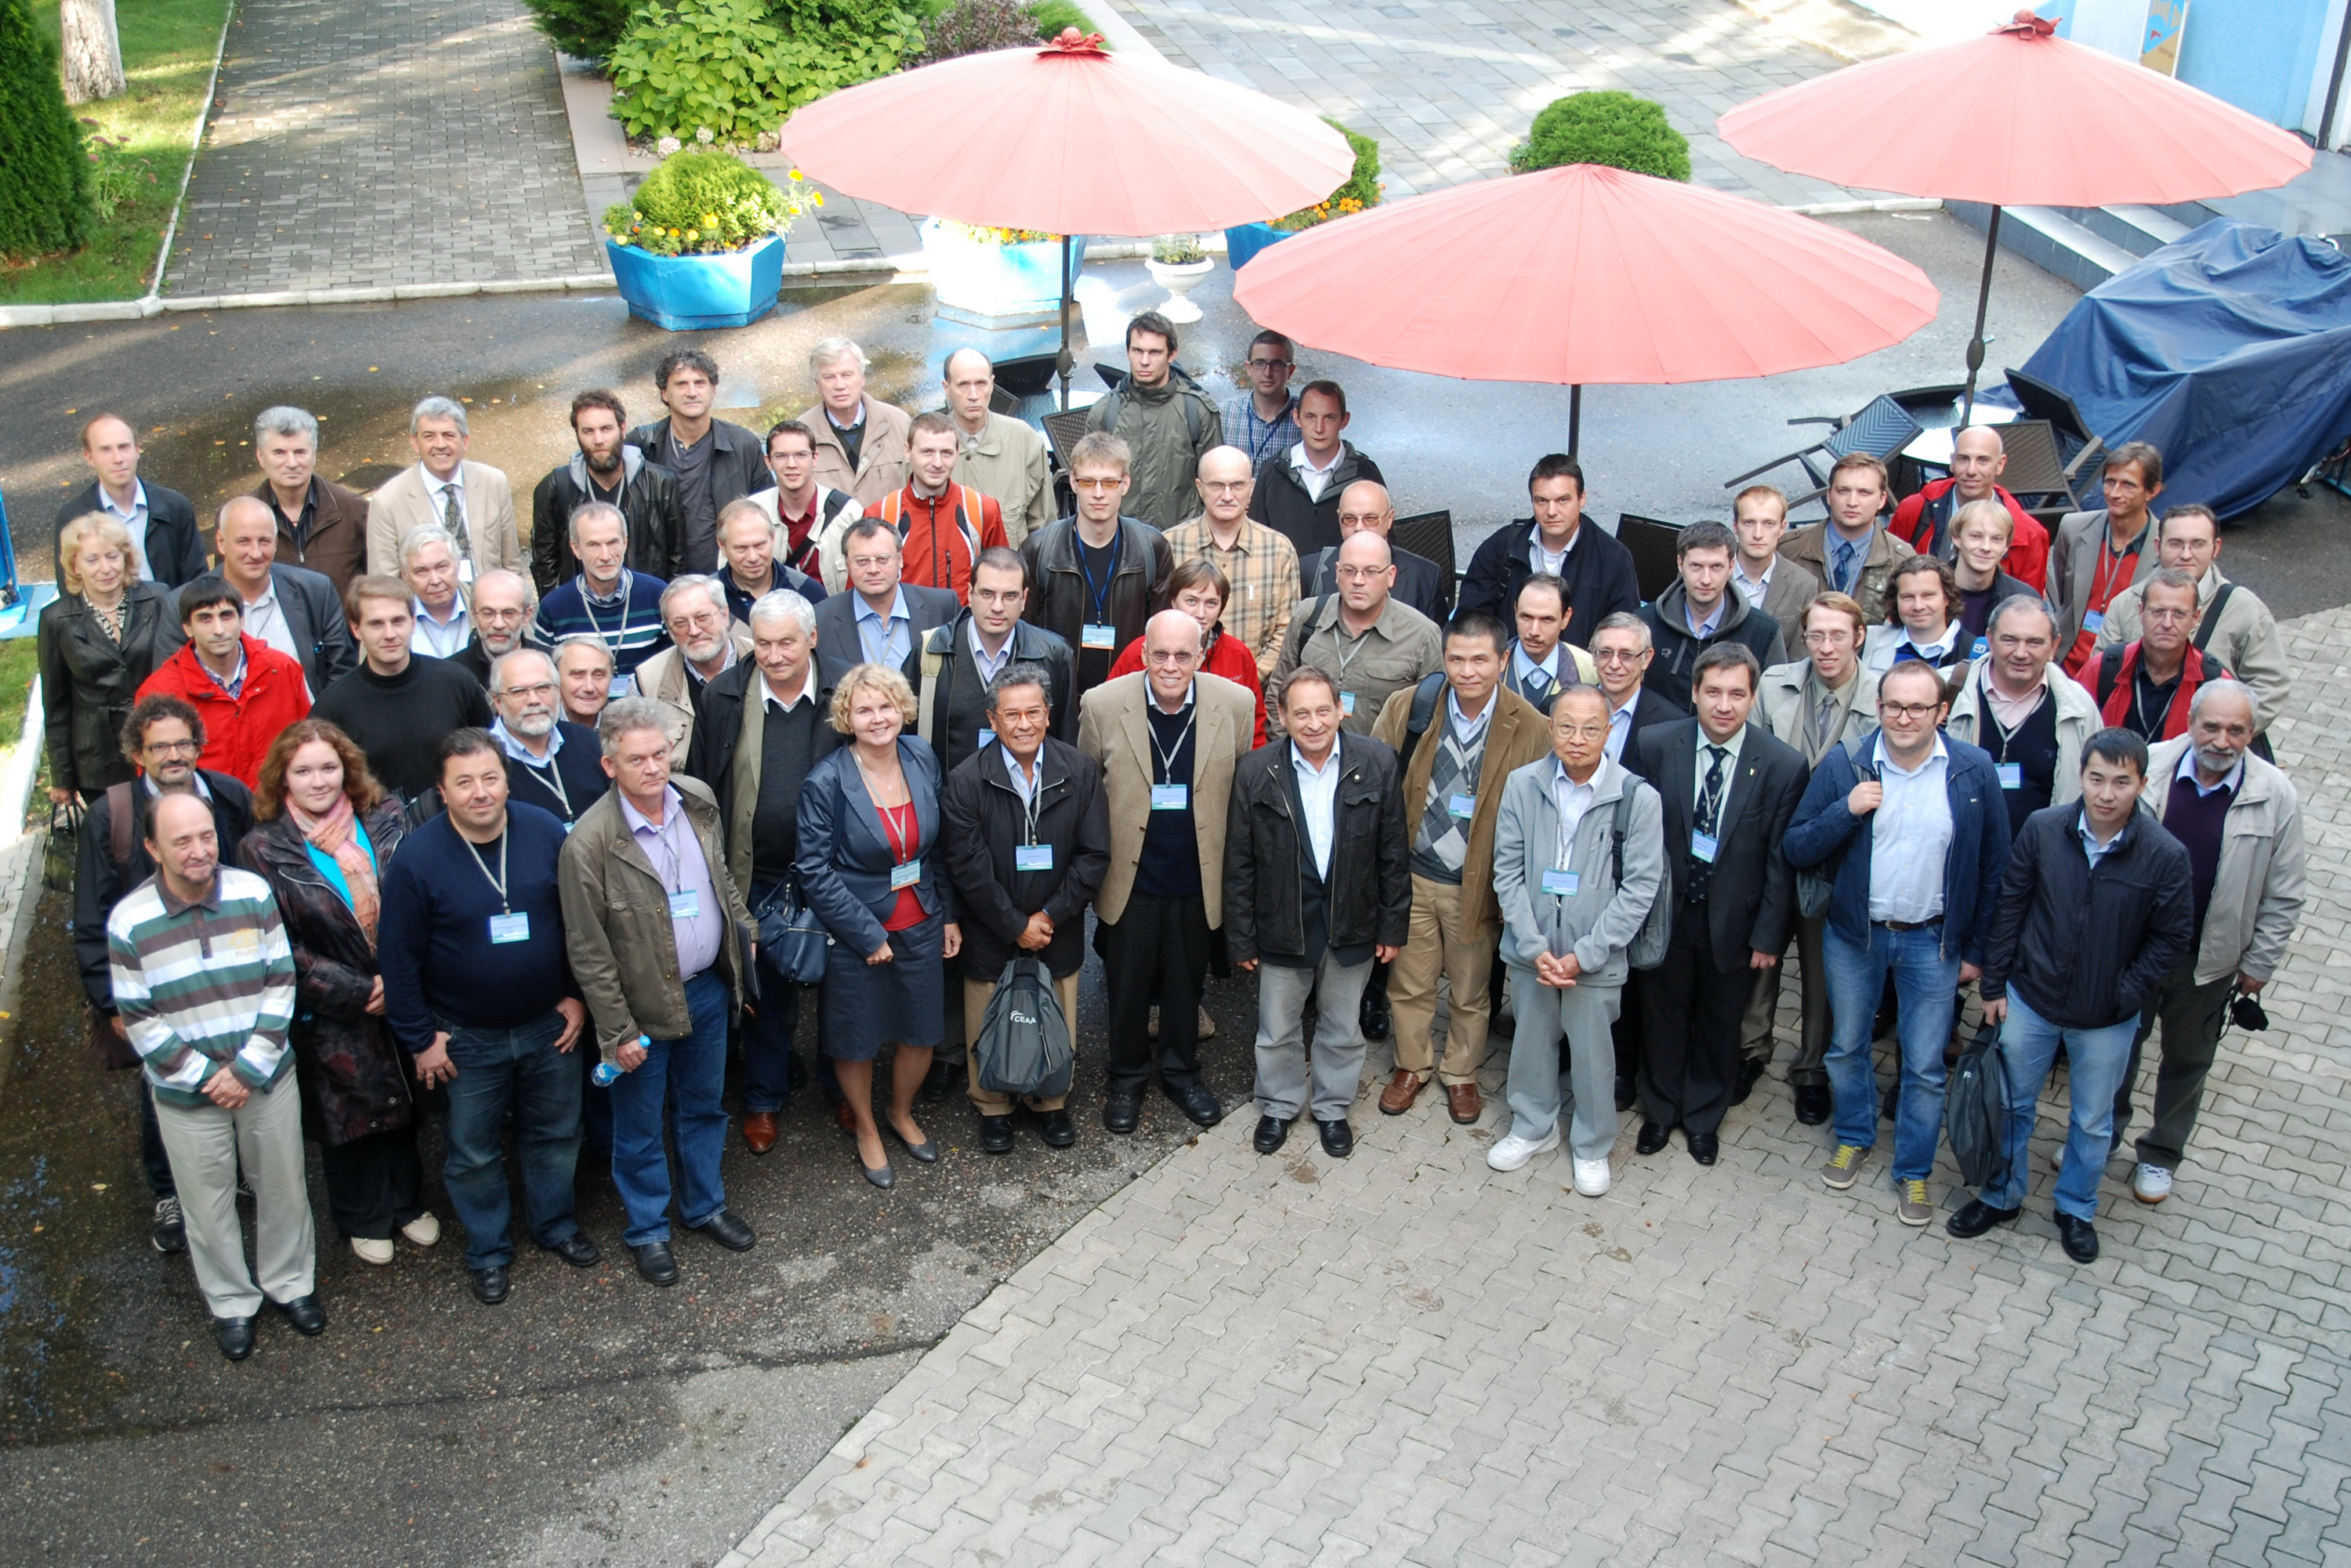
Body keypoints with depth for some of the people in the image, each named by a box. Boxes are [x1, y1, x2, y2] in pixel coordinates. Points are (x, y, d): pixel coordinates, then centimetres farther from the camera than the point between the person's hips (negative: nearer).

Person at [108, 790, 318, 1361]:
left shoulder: (254, 893, -11)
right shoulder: (129, 923, -14)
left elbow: (280, 983, -7)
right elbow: (139, 1020, -9)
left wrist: (249, 1067, -14)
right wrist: (204, 1077, -14)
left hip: (267, 1079, 1)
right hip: (187, 1096, -1)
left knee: (283, 1188, 16)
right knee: (208, 1204, 13)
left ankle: (290, 1282, 39)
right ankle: (231, 1303, 34)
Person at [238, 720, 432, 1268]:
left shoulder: (384, 820, -6)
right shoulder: (263, 850, -13)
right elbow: (278, 950, -13)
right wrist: (358, 992, -16)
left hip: (399, 994, 3)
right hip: (331, 1015, -2)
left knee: (403, 1104, 18)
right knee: (348, 1117, 14)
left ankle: (408, 1202, 41)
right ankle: (363, 1221, 36)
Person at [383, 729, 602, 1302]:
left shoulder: (546, 833, -11)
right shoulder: (418, 858, -18)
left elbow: (580, 919, 2)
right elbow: (399, 958, -10)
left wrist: (578, 996, 1)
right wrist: (421, 1038, -7)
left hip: (550, 1025, 2)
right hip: (467, 1039, -2)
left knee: (555, 1132, 19)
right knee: (473, 1151, 12)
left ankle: (555, 1224, 42)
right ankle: (488, 1250, 33)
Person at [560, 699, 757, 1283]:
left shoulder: (698, 800, -7)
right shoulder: (589, 843, -24)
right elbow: (589, 952, -17)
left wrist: (743, 929, 9)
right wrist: (617, 1031, -14)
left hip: (709, 989, 5)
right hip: (644, 1007, -5)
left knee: (704, 1106, 24)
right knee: (640, 1128, 14)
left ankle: (706, 1205, 45)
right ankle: (648, 1230, 35)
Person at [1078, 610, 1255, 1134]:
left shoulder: (1236, 704, -10)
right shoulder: (1102, 705, -13)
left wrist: (1234, 869, 6)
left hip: (1198, 878, 1)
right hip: (1129, 879, -1)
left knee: (1186, 985, 18)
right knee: (1127, 987, 14)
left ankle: (1180, 1072, 40)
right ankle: (1126, 1079, 35)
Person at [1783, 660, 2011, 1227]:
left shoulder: (1974, 771, -9)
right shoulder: (1845, 765, -9)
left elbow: (1994, 868, -1)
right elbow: (1796, 850, -7)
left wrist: (1977, 948, 1)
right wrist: (1845, 811, -24)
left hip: (1932, 942, -1)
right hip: (1853, 935, 1)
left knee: (1925, 1066, 8)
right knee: (1847, 1047, 17)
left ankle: (1914, 1171, 26)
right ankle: (1854, 1138, 41)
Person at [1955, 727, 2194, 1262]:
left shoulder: (2165, 856, -17)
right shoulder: (2042, 828, -13)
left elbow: (2173, 937, -6)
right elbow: (2009, 908, -3)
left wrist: (2125, 995, -12)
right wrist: (1995, 984, -1)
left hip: (2106, 1021, -1)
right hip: (2030, 1002, 1)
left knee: (2093, 1122, 18)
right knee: (2012, 1104, 18)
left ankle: (2076, 1209, 41)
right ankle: (2001, 1197, 39)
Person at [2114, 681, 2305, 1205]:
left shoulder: (2276, 797, -14)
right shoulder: (2148, 766, -15)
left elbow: (2284, 895, -4)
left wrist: (2259, 964, -2)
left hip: (2209, 961, 0)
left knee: (2187, 1061, 18)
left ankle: (2161, 1155, 39)